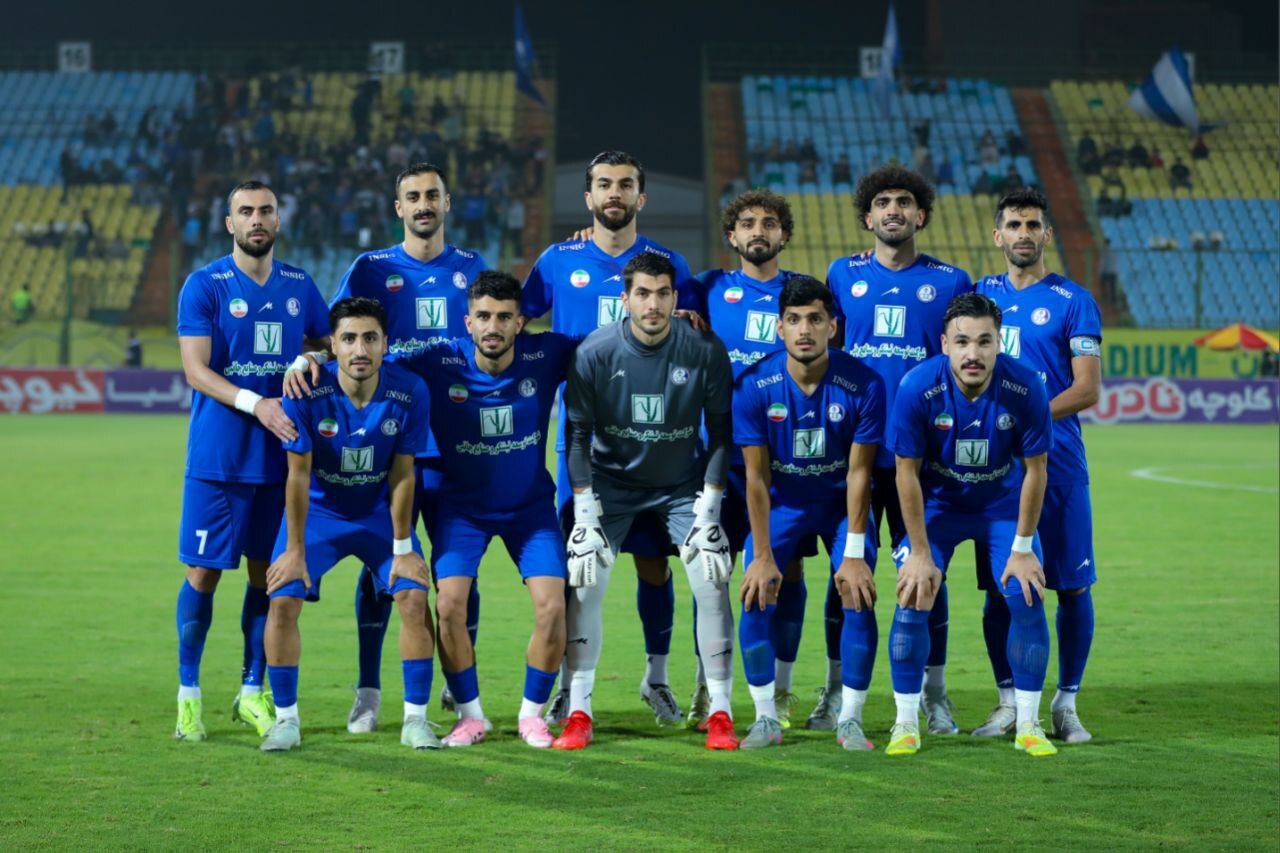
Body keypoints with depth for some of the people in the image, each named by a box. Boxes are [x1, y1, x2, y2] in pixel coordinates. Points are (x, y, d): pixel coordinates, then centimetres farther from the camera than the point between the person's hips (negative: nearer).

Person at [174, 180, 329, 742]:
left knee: (267, 573, 7)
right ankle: (188, 691, 11)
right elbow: (195, 369, -11)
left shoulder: (299, 286, 9)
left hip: (281, 455, 4)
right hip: (218, 458, -4)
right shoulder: (204, 286, -4)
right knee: (204, 573, -1)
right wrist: (254, 404, -24)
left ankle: (252, 691, 19)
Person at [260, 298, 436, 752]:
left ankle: (416, 719, 0)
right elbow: (298, 475, -16)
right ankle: (286, 719, 3)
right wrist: (295, 551, -12)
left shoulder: (409, 392, -21)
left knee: (414, 597, -14)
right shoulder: (306, 392, -24)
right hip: (318, 510, -1)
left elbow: (402, 476, -12)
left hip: (381, 512, 1)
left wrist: (403, 548, -8)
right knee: (283, 602, -13)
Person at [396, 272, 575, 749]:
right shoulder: (439, 365, -19)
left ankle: (532, 713, 9)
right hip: (462, 506, -1)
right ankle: (470, 714, 6)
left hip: (531, 504, 1)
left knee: (552, 606, -12)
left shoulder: (545, 356, -16)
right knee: (449, 605, -15)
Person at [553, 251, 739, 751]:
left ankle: (720, 714, -1)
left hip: (683, 484, 0)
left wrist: (707, 511, -12)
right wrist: (586, 515, -15)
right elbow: (578, 435, -11)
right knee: (584, 584, -12)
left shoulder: (706, 352, -17)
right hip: (613, 480, 0)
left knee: (712, 585, -12)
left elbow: (721, 433, -8)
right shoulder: (595, 353, -18)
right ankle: (578, 714, -1)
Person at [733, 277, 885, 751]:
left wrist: (854, 554, -18)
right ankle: (766, 719, 1)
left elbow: (859, 472, -16)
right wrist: (762, 556, -16)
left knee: (858, 599, -14)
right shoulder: (754, 386, -20)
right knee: (756, 599, -13)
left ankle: (850, 720, 0)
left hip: (841, 502, 0)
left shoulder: (863, 385, -22)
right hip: (780, 502, 1)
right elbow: (756, 475, -15)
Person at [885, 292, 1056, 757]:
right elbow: (907, 473, -17)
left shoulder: (1025, 388, -25)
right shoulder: (917, 388, -27)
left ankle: (1028, 725, 6)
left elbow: (1034, 470, -13)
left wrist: (1022, 548, -10)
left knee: (1027, 600, -9)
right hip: (936, 504, -1)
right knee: (913, 602, -12)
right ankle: (906, 724, 4)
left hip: (1003, 504, 1)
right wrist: (920, 552, -15)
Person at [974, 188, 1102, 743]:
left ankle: (1066, 703, 10)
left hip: (1056, 462, -3)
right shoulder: (979, 295, 12)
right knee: (998, 586, 4)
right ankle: (1009, 702, 15)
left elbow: (1087, 390, -6)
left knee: (1072, 584, -1)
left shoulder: (1072, 301, 1)